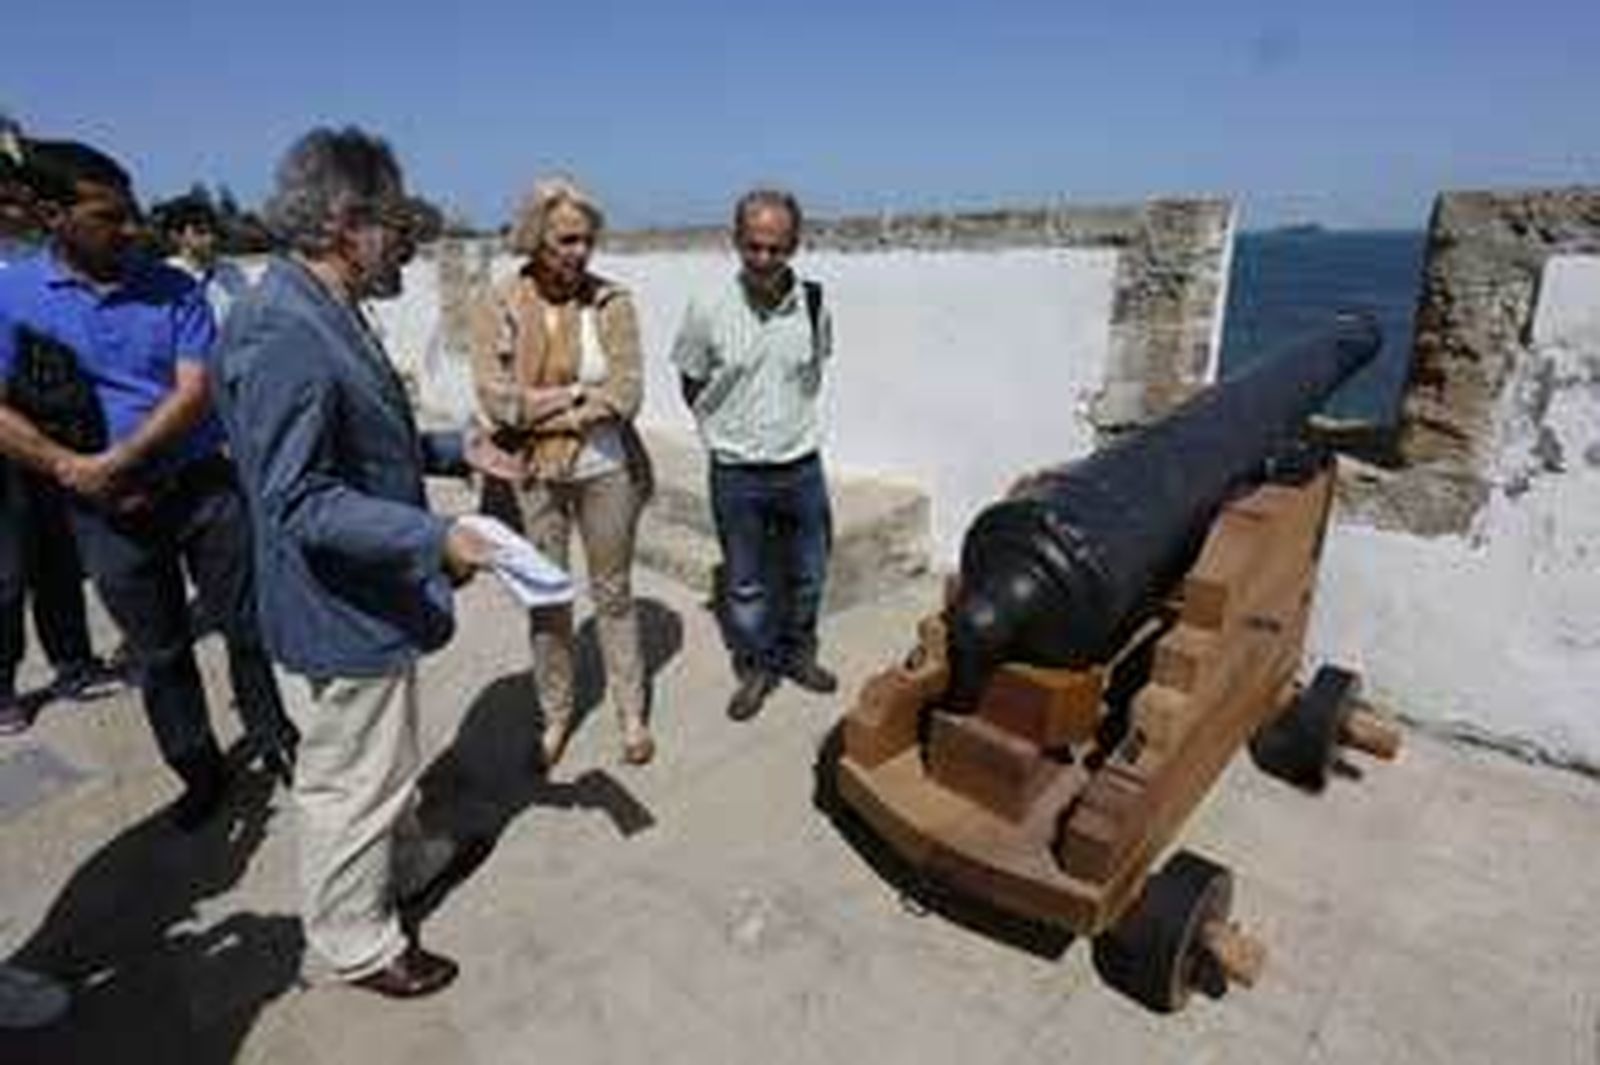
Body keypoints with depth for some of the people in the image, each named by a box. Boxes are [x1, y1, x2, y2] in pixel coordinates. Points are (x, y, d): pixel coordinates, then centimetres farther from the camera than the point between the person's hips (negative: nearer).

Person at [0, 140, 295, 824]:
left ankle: (274, 741, 26)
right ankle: (200, 773, 29)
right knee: (158, 653, 12)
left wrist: (116, 460, -18)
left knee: (250, 626, 5)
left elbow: (196, 390, -11)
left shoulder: (173, 289, -2)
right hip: (107, 512, 1)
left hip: (202, 485, 0)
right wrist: (70, 468, -16)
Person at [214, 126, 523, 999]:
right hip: (339, 611, -10)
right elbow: (298, 502, -28)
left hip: (372, 598, 10)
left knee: (387, 758, 28)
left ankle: (407, 863, 50)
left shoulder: (327, 314, 7)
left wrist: (455, 450, 9)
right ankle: (356, 941, 32)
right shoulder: (282, 335, -26)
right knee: (354, 781, 10)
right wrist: (435, 536, -31)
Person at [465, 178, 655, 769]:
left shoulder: (610, 301, -7)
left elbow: (625, 395, -14)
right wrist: (578, 394, -14)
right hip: (532, 477, 1)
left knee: (613, 595, 12)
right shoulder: (495, 305, -5)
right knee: (545, 599, 13)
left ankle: (632, 715, 28)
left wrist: (538, 405, -13)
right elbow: (496, 400, -13)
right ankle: (555, 716, 33)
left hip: (605, 470, -1)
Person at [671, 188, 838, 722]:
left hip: (801, 464, 2)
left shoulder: (813, 303, -6)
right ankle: (754, 667, 31)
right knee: (745, 583, 11)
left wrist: (792, 421, 12)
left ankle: (797, 652, 39)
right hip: (736, 472, -2)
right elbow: (692, 385, 2)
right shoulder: (709, 309, -12)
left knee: (806, 574, 16)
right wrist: (726, 430, 6)